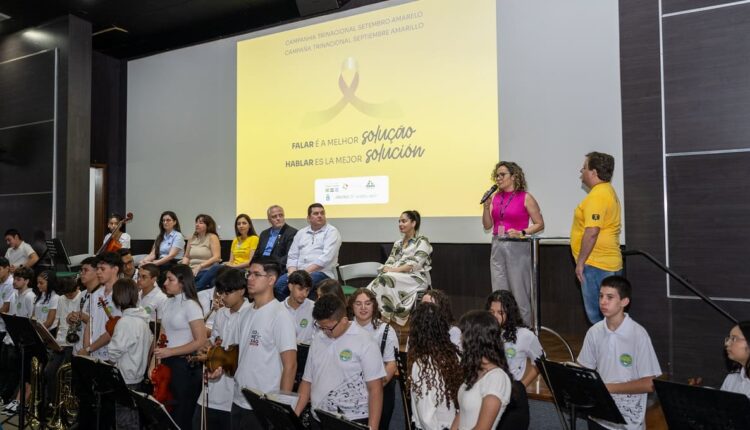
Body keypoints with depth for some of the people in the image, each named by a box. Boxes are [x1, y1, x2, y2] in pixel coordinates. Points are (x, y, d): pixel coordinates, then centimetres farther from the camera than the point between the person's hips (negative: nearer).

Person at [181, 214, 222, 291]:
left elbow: (216, 257, -9)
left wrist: (200, 266, -17)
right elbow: (186, 257, 21)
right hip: (192, 271, 3)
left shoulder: (212, 237, 1)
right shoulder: (192, 238, 17)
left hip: (206, 271, -3)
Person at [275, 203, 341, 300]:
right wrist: (292, 273, -6)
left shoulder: (331, 232, 2)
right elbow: (292, 256, 14)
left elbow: (326, 257, -11)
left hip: (321, 272, -5)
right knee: (278, 283, -24)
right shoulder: (301, 233, 19)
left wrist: (306, 271, -17)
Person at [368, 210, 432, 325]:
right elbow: (389, 263, 13)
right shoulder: (398, 243, 20)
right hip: (397, 277, 5)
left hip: (416, 279, -5)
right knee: (378, 281, -28)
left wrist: (393, 270, -19)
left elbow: (414, 265, -12)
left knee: (386, 280, -32)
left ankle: (382, 316, -31)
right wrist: (386, 269, -11)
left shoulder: (422, 241, -1)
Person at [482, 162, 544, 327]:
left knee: (520, 293, 0)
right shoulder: (496, 197, 9)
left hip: (517, 247, -5)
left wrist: (522, 233, -17)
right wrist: (486, 206, -4)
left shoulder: (525, 198, -4)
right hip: (497, 247, 5)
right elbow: (487, 225, 9)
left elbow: (540, 224, -3)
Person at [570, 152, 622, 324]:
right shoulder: (607, 190, 16)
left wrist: (580, 262, -18)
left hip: (596, 264, -10)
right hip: (607, 263, 10)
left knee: (597, 314, -3)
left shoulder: (597, 196, -18)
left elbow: (592, 232, -25)